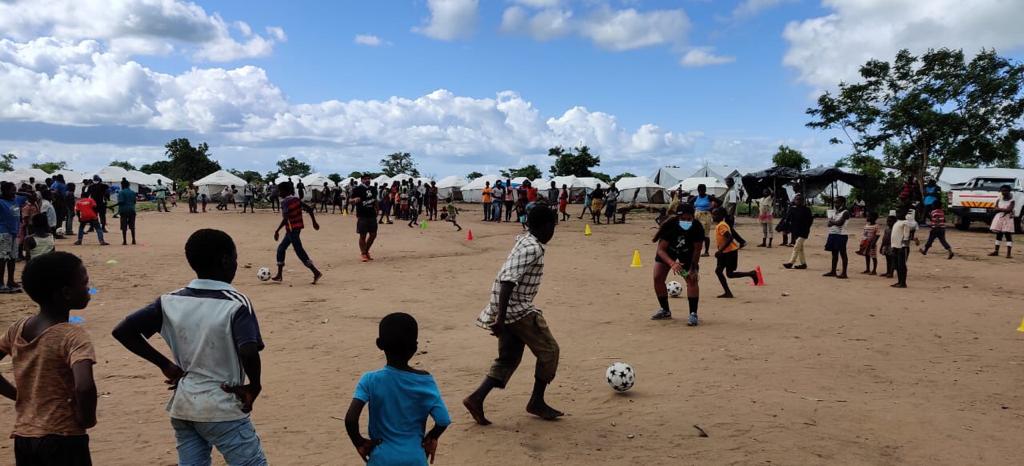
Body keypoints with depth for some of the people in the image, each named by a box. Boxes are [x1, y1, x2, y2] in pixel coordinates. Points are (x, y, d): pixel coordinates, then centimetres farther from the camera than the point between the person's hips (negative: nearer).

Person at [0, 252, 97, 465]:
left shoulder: (18, 328, 3)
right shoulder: (72, 336, -19)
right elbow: (84, 387, -33)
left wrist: (19, 395, 10)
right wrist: (86, 420, -15)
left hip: (23, 437, 7)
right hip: (63, 439, -7)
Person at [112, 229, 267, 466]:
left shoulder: (171, 301, 0)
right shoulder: (236, 303, -17)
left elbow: (122, 331, 0)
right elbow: (248, 352, -31)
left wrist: (165, 364, 3)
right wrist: (254, 386, -13)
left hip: (182, 407, 6)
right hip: (223, 410, -5)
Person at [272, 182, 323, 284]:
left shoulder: (285, 202, -14)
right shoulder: (296, 199, 10)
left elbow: (286, 218, -23)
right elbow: (309, 208, 11)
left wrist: (277, 231, -19)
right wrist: (314, 222, 17)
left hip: (292, 229, -9)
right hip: (297, 228, 9)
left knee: (299, 251, -7)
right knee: (281, 248, 17)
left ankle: (316, 272, -11)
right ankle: (279, 275, 20)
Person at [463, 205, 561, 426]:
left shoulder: (525, 241, 12)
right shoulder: (532, 248, -18)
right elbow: (508, 281, -27)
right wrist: (500, 318, -29)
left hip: (509, 310, 9)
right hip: (518, 310, -9)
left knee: (509, 359, 13)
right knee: (549, 350, 5)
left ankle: (476, 399, 6)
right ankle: (537, 402, 17)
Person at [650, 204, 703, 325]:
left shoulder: (697, 228, -32)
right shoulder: (669, 225, -36)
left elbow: (697, 250, -18)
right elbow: (661, 250, -35)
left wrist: (693, 268, -24)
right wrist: (672, 263, -50)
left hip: (687, 253, 0)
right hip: (667, 251, 0)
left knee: (692, 280, -16)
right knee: (657, 278, -5)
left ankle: (693, 314, -9)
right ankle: (665, 310, 15)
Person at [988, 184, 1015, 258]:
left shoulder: (1011, 201, -2)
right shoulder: (999, 200, 9)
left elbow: (1009, 209, -15)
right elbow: (996, 209, -3)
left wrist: (1000, 209, -9)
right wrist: (1005, 209, -13)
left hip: (1007, 219, -4)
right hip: (999, 218, 4)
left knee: (1008, 235, -6)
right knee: (998, 235, 8)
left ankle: (1009, 253, -8)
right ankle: (996, 251, 13)